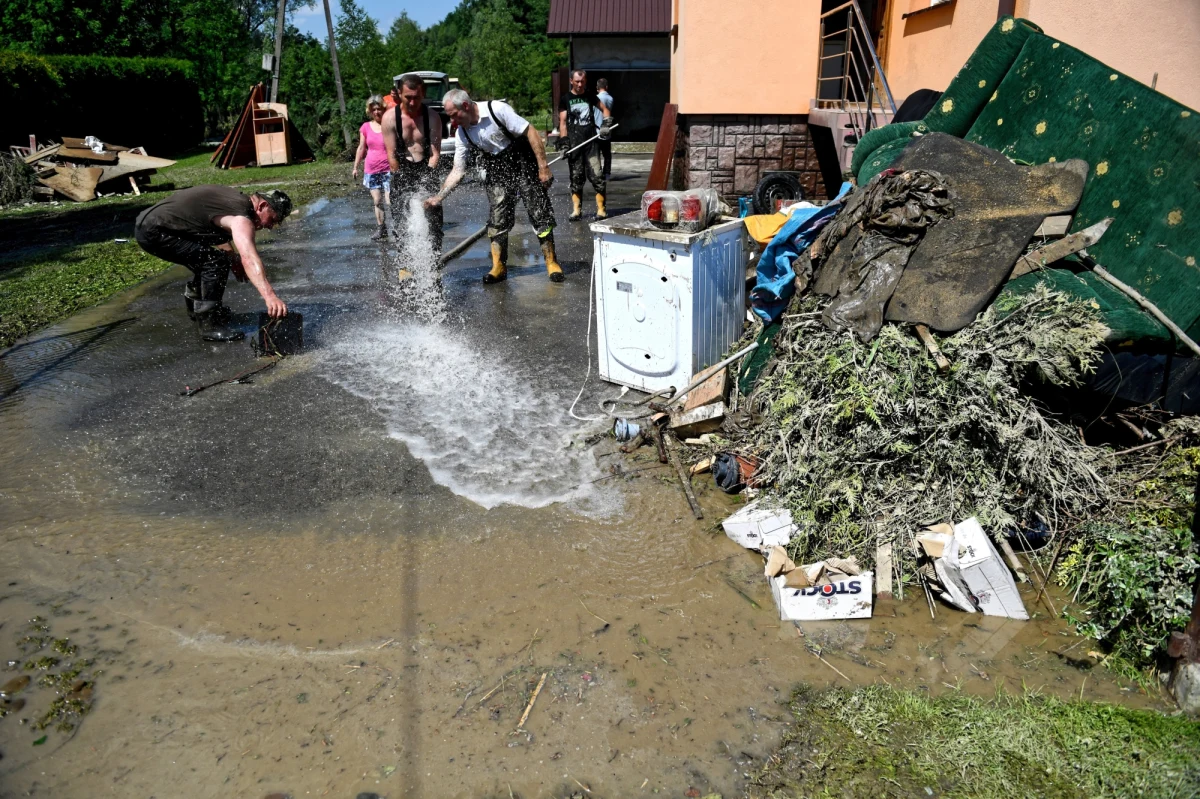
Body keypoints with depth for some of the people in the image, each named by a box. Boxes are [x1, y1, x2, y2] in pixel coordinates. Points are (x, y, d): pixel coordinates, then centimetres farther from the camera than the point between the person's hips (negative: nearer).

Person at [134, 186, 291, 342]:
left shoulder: (236, 200, 9)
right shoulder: (241, 217, -22)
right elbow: (248, 258, -40)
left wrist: (234, 260, 22)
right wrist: (269, 295, -52)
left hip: (151, 220, 10)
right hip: (153, 232, -10)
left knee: (207, 258, 23)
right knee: (217, 261, -18)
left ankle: (195, 306, 40)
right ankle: (210, 325, -11)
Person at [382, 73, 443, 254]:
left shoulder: (432, 117, -4)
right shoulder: (390, 118, -6)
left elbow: (435, 154, -6)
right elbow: (392, 156, -5)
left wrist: (425, 180, -15)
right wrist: (403, 182, -7)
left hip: (426, 170, 0)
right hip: (402, 172, 0)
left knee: (434, 218, -8)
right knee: (402, 221, -3)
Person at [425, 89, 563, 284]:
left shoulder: (497, 109, -21)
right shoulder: (462, 134, -4)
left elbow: (530, 133, -18)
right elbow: (458, 171, -1)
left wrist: (543, 166, -19)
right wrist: (438, 197, -11)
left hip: (524, 165, -4)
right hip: (497, 173, 5)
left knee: (540, 213, -3)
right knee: (497, 219, 0)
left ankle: (551, 262, 8)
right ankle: (499, 267, 10)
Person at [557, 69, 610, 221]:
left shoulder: (590, 97, 13)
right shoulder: (565, 98, 7)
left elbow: (603, 109, 23)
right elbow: (562, 122, 3)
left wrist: (606, 123, 3)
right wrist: (564, 143, -7)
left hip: (591, 141, 1)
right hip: (574, 143, -1)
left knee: (597, 175, -7)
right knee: (576, 177, 3)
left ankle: (601, 209, -3)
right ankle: (576, 210, 7)